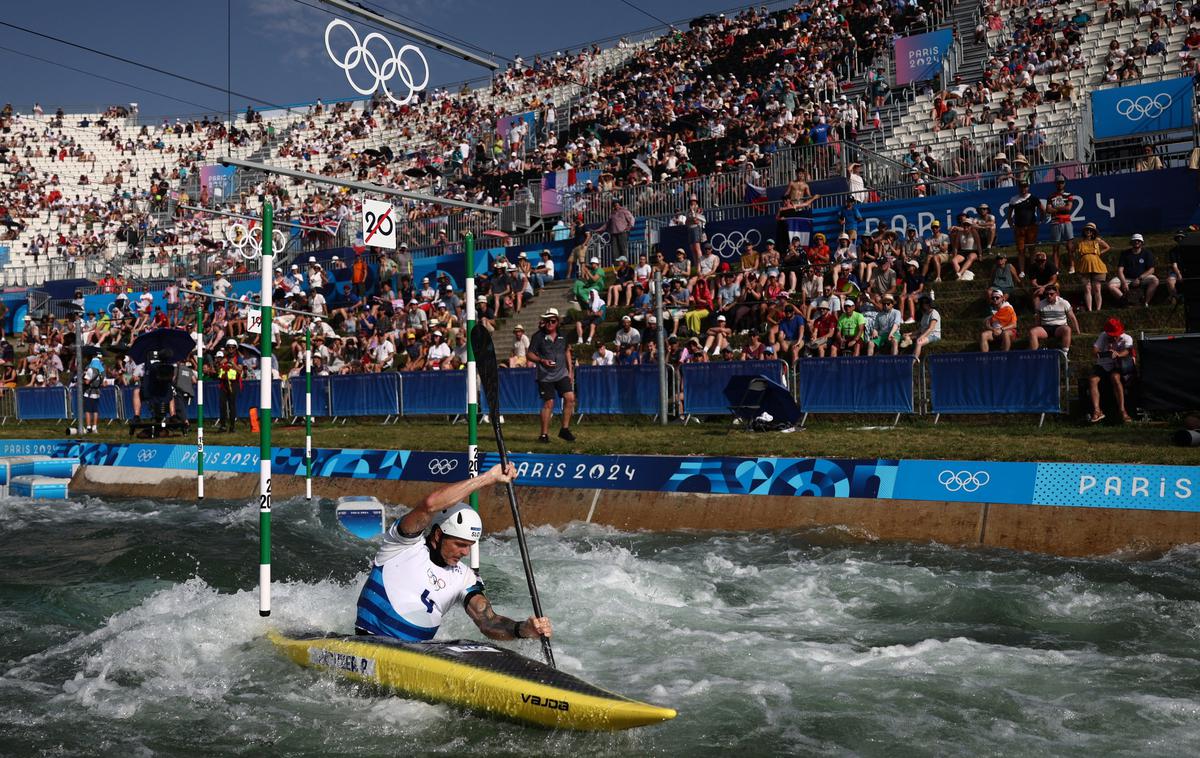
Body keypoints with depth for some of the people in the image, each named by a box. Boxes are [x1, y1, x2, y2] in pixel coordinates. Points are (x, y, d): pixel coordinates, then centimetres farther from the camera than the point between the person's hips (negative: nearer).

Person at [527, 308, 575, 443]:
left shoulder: (562, 336, 8)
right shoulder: (538, 337, -5)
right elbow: (529, 355, -4)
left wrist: (570, 371, 16)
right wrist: (542, 360, -21)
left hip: (562, 374, 4)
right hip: (545, 376, -4)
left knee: (570, 398, -9)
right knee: (548, 403, -4)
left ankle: (565, 429, 4)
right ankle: (544, 434, 7)